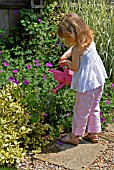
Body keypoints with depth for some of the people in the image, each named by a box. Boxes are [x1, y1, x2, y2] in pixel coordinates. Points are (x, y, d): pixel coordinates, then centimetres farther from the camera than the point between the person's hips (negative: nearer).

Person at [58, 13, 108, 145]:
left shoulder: (77, 50, -24)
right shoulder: (89, 39, 1)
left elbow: (75, 67, -12)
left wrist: (66, 62, 6)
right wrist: (66, 54, 6)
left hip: (86, 83, -9)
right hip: (98, 79, 9)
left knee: (81, 110, 7)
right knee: (94, 108, 21)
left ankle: (75, 136, 23)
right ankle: (93, 133, 35)